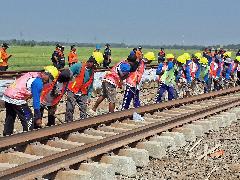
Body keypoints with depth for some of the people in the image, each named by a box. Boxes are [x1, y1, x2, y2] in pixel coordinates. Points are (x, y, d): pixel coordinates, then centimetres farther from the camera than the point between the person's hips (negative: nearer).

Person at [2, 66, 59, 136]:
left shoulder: (32, 74, 14)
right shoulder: (38, 82, -10)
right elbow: (36, 100, -10)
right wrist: (38, 117, -4)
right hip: (16, 99, -9)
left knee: (10, 118, 21)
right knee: (28, 118, 2)